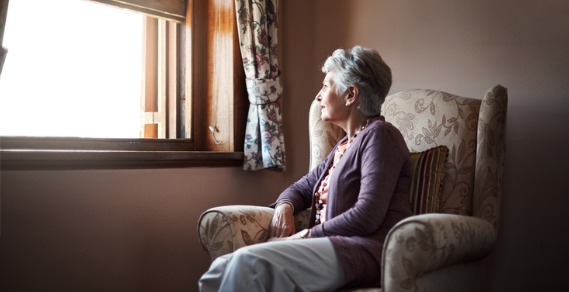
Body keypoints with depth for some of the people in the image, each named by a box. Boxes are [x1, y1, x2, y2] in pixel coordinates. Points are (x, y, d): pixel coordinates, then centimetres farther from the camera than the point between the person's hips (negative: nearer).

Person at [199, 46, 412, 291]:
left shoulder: (379, 135, -4)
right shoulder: (346, 144, 23)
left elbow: (367, 216, -16)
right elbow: (303, 187, 28)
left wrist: (308, 234, -10)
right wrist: (285, 206, 5)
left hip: (366, 251, -8)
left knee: (249, 263, -28)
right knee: (223, 268, -11)